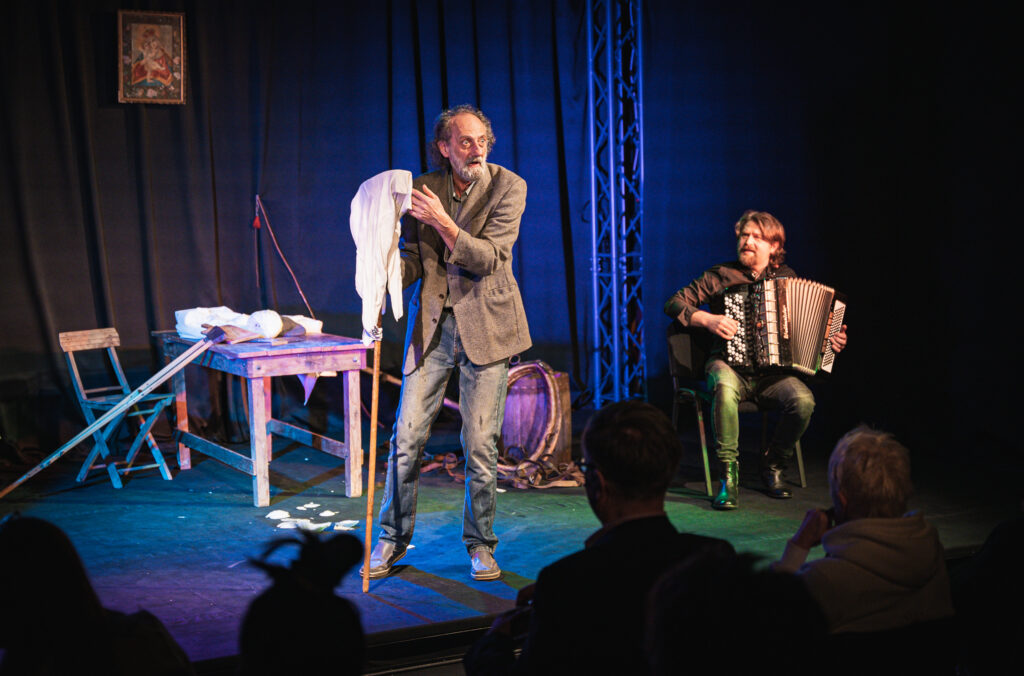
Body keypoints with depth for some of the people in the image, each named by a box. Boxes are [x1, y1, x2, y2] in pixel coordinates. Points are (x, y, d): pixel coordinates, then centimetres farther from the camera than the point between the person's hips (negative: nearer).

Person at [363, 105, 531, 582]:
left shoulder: (507, 187, -5)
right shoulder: (422, 189, 4)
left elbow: (490, 258, -14)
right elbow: (412, 257, 8)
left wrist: (442, 221, -25)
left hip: (485, 327, -2)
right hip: (431, 325, 3)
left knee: (480, 445, 0)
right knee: (407, 437, 2)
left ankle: (480, 545, 16)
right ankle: (392, 538, 18)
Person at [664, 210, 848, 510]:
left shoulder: (788, 278, 13)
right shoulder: (722, 275, 5)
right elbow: (674, 303, 3)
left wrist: (832, 339, 5)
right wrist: (708, 320, -12)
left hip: (773, 373, 2)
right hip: (730, 365, -2)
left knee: (803, 400, -28)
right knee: (725, 387, -39)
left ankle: (773, 464, -2)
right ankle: (728, 473, -29)